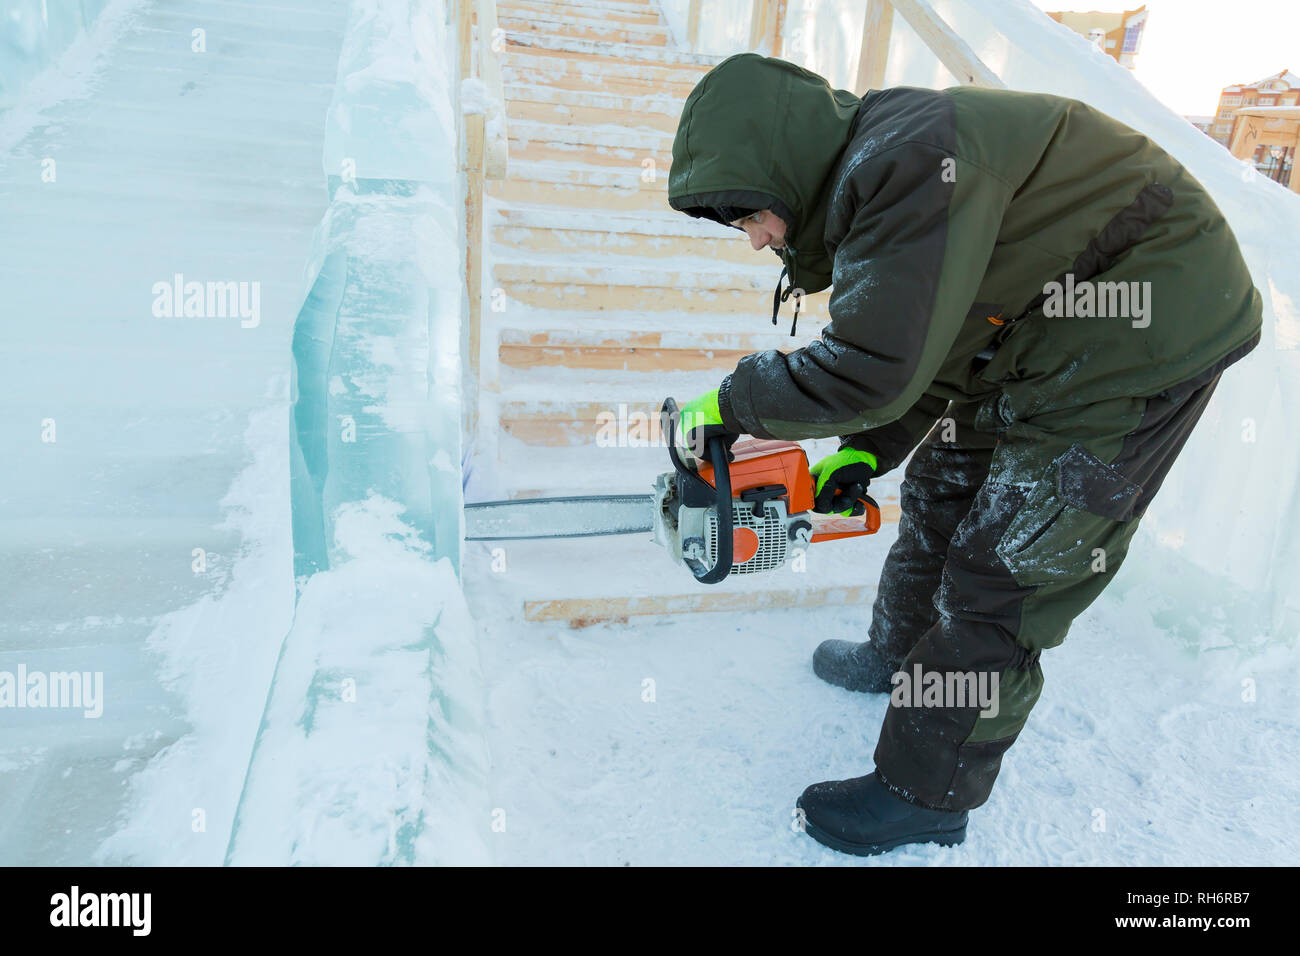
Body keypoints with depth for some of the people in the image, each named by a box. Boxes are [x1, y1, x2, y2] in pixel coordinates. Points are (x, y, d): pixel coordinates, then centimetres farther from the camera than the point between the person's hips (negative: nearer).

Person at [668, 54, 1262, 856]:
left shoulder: (905, 158, -28)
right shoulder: (860, 185, 4)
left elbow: (872, 369, -31)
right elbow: (924, 350, 11)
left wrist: (729, 406, -18)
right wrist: (864, 455, 4)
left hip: (1148, 332, -10)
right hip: (1041, 340, 10)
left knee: (1000, 573, -6)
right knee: (940, 491, 19)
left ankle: (927, 799, 11)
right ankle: (900, 654, 42)